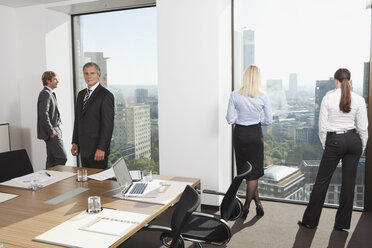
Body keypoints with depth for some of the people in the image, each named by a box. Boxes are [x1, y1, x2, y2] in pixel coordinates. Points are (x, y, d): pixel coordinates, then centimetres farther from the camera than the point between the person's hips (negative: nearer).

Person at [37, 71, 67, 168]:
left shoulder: (50, 93, 19)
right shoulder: (45, 94, -13)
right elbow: (43, 115, -22)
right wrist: (51, 132, -19)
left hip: (54, 130, 10)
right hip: (51, 133, -10)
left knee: (52, 159, 13)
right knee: (62, 158, -11)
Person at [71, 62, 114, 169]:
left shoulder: (105, 95, -11)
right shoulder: (81, 94, 14)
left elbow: (108, 124, -15)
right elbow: (77, 120, 18)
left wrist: (101, 148, -19)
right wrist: (75, 142, 13)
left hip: (97, 150, -7)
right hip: (83, 149, 7)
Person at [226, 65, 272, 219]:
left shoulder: (235, 95, -10)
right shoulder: (263, 98, -9)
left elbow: (230, 119, -7)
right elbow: (269, 121, -2)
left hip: (239, 133, 1)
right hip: (255, 134, 0)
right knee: (254, 171, 10)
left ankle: (258, 202, 23)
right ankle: (246, 206, 13)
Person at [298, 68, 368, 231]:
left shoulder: (328, 98, -7)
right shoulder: (359, 100, -1)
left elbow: (322, 127, -5)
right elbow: (363, 127, 1)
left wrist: (325, 145, 7)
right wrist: (362, 147, 14)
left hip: (334, 141, -3)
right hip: (354, 140, 3)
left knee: (322, 181, 5)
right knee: (349, 181, 10)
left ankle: (310, 220, 14)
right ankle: (342, 223, 19)